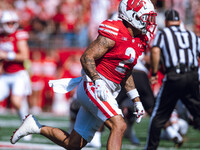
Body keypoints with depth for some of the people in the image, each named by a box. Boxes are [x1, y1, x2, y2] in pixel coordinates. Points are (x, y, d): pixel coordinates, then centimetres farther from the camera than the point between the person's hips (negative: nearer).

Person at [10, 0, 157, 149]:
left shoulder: (138, 41, 14)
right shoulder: (114, 34, -13)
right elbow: (86, 57, -17)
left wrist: (136, 100, 20)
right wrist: (98, 81, -30)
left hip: (108, 92, 9)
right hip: (93, 86, -9)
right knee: (119, 125, -27)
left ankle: (37, 127, 25)